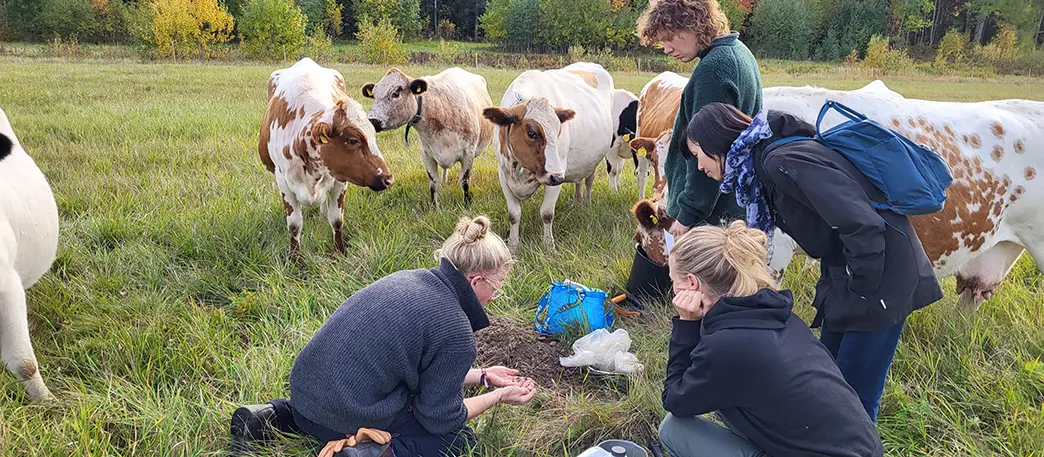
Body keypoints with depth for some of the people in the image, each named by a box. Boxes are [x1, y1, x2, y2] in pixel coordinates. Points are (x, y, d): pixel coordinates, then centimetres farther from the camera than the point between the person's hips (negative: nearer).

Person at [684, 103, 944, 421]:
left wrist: (862, 290, -18)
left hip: (882, 274, -10)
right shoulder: (764, 163, 9)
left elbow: (862, 224, -29)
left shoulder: (783, 161, -22)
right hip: (844, 273, 10)